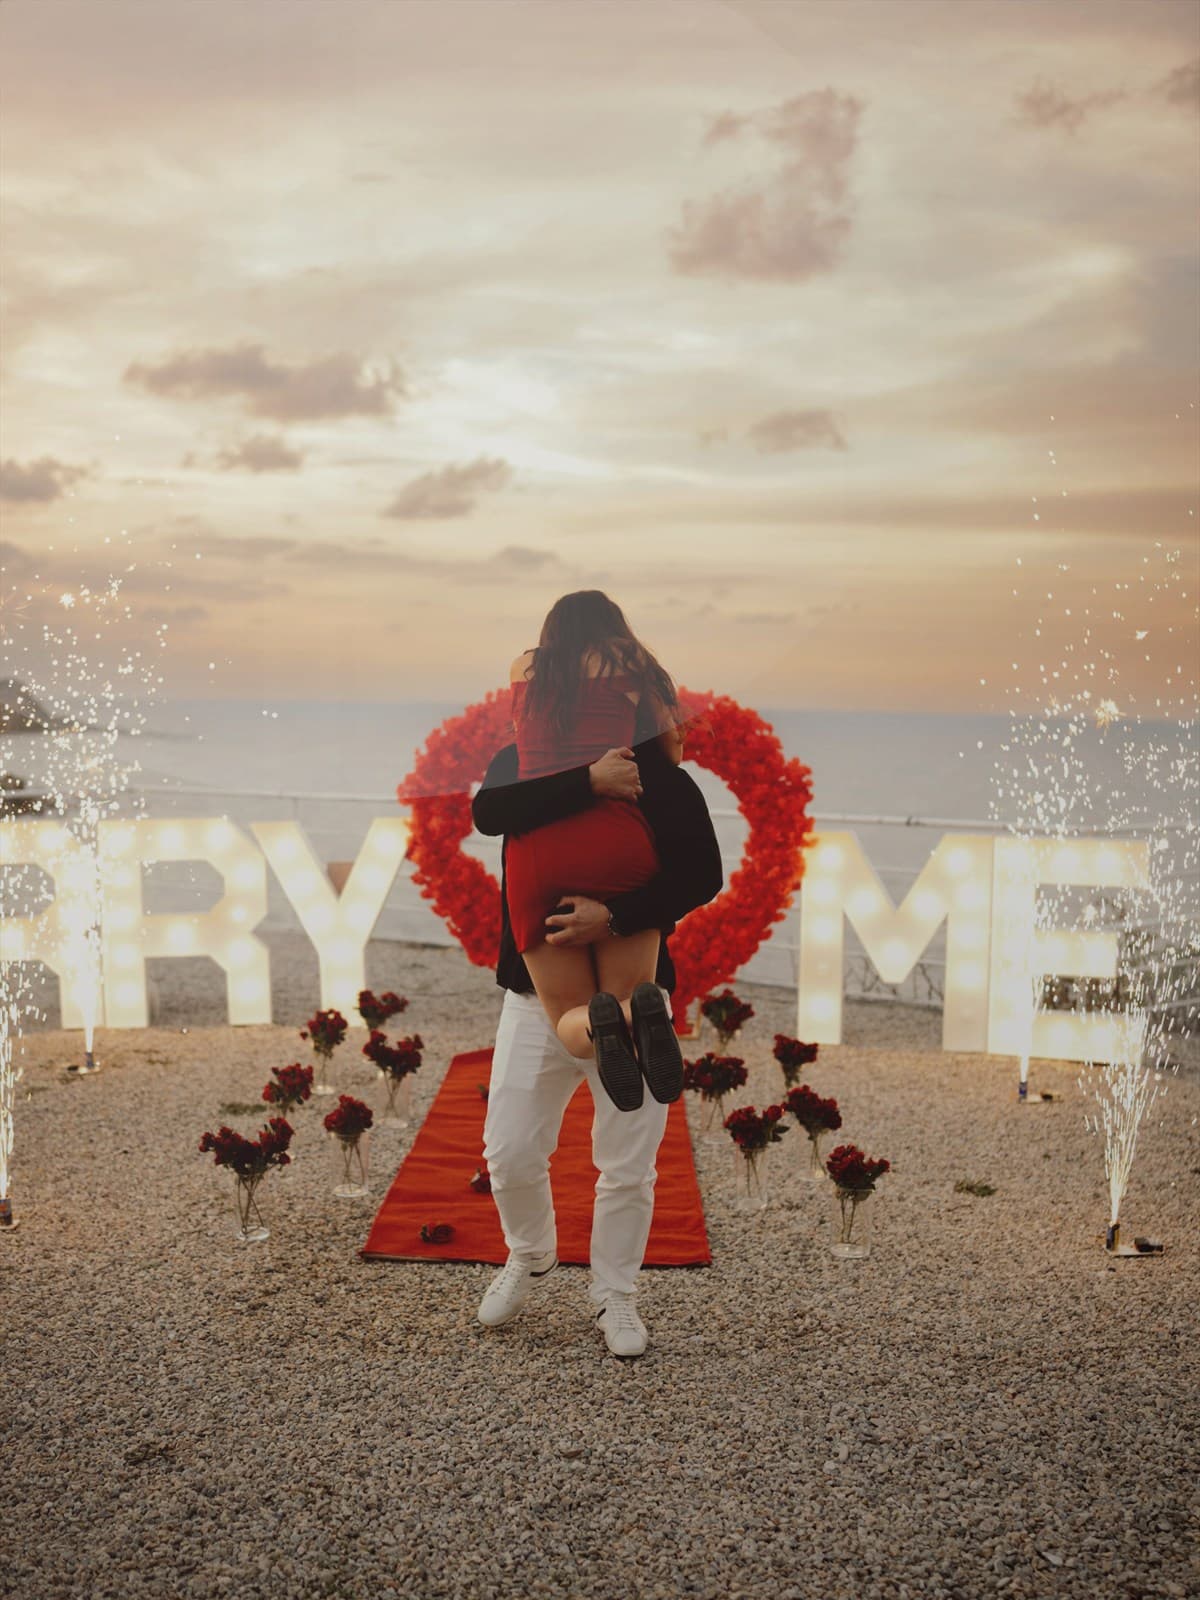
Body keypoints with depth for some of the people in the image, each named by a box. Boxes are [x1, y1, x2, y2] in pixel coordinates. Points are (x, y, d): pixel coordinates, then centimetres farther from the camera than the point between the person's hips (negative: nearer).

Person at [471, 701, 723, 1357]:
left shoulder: (661, 776, -5)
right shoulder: (522, 760, 0)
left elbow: (702, 875, -14)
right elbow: (487, 812, -23)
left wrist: (615, 916, -26)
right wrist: (590, 782, -30)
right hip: (533, 996, 2)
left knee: (628, 1165, 5)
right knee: (510, 1152, 5)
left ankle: (614, 1295, 27)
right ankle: (529, 1256, 35)